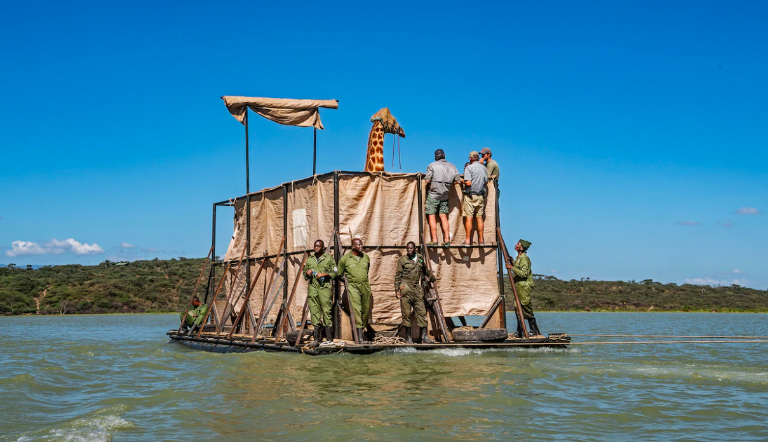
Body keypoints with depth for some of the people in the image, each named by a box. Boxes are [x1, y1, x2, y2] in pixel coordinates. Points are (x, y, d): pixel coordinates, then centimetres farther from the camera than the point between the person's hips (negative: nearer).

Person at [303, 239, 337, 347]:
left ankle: (329, 339, -3)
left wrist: (324, 274, -13)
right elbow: (305, 275, 23)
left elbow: (335, 273, 1)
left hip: (325, 288, -4)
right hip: (313, 288, 4)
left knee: (327, 312, -7)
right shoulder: (309, 259, 16)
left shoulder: (329, 258, 5)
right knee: (314, 312, 0)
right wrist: (307, 273, 1)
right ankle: (317, 338, 4)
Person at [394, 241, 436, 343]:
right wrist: (397, 289, -5)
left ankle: (424, 337, 3)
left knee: (422, 312, 0)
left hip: (417, 289, 4)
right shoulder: (402, 260, 1)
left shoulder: (420, 258, 13)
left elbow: (425, 270, 33)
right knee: (406, 313, -2)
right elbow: (398, 275, 0)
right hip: (405, 289, -4)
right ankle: (409, 337, 4)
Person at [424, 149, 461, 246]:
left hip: (433, 194, -5)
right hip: (445, 195, 5)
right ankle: (447, 239, 5)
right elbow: (458, 181, 5)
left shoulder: (432, 166, -8)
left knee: (432, 217, 0)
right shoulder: (452, 167, 6)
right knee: (443, 217, 9)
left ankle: (434, 240, -3)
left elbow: (427, 180, -13)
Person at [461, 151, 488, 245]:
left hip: (470, 195, -5)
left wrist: (464, 182, 2)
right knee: (479, 218, 9)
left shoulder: (469, 168, -10)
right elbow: (486, 183, 11)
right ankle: (481, 240, 10)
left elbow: (468, 183, -18)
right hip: (481, 196, 5)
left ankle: (468, 240, -5)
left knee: (468, 217, -4)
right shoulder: (484, 168, 8)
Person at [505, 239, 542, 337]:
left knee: (526, 310, -9)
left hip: (524, 287, -10)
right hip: (518, 287, 10)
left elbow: (524, 273, -22)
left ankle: (535, 331, -4)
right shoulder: (518, 258, 17)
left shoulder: (524, 258, -13)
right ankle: (519, 333, 12)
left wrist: (512, 268, -22)